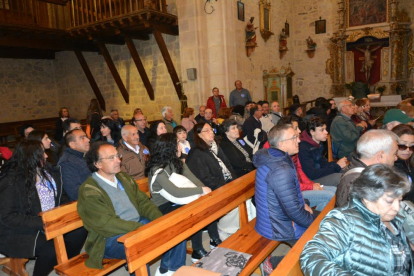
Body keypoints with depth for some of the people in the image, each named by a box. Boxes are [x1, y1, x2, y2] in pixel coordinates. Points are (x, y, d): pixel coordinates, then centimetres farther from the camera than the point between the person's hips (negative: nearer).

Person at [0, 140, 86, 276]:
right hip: (19, 233, -7)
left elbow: (60, 197, 12)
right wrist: (42, 223, -28)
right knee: (52, 248, -30)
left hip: (51, 223, 7)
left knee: (80, 230, -14)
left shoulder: (49, 171, 5)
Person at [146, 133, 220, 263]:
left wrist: (204, 190, -26)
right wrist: (202, 190, -29)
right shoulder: (157, 170, -21)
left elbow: (193, 179, -6)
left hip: (176, 202, 7)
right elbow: (176, 192, -33)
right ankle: (197, 252, -10)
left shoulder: (178, 163, 5)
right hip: (162, 208, -7)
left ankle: (215, 239, 1)